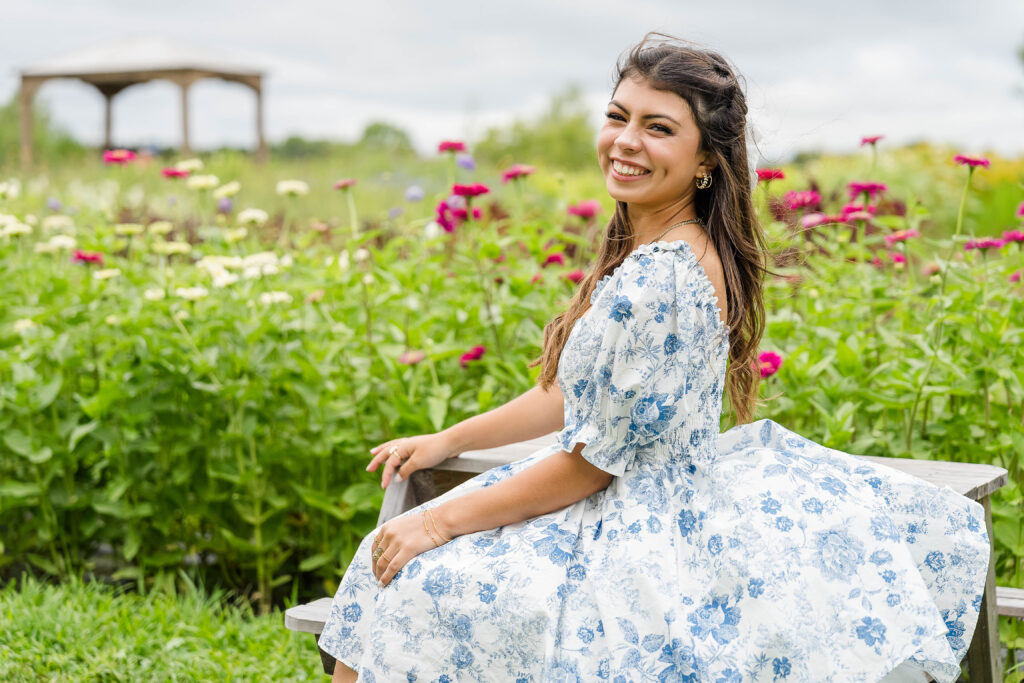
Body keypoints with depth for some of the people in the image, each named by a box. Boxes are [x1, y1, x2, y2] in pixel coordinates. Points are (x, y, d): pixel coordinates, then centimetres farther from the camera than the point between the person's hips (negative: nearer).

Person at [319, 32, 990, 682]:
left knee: (410, 592, -4)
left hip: (639, 532, -10)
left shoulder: (659, 277, -27)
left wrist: (442, 521, -14)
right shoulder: (668, 247, 4)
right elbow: (579, 390, 13)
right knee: (400, 554, 14)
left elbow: (592, 461, -23)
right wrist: (448, 440, 12)